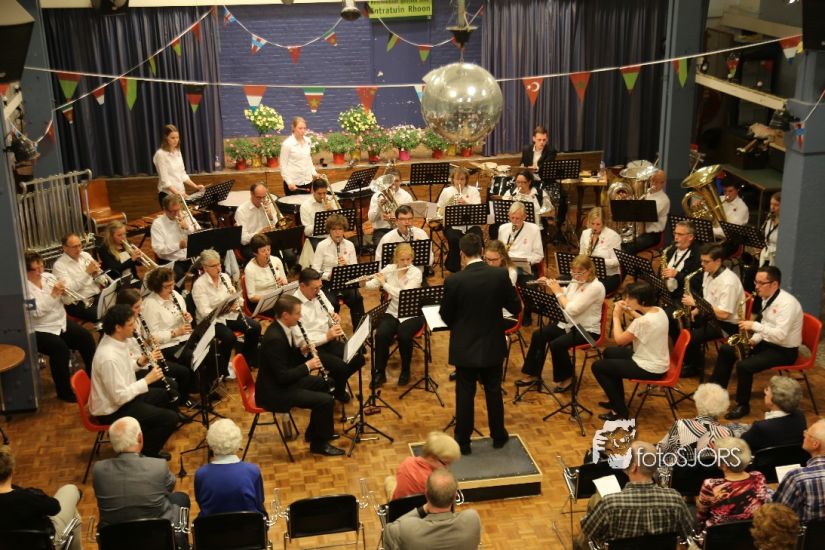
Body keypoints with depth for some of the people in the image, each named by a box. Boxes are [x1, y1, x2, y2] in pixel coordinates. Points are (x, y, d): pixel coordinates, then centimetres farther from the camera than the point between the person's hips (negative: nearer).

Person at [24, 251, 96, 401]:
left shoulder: (48, 276, 5)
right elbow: (36, 312, -24)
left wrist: (63, 293, -13)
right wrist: (53, 295, -27)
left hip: (61, 322, 7)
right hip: (39, 331, -7)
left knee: (86, 337, -9)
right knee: (60, 348, -30)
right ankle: (64, 391, -15)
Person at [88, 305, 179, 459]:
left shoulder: (116, 341, -4)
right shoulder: (109, 358, -33)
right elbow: (120, 397, -30)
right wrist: (147, 380, -23)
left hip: (123, 396, 10)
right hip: (112, 410, -10)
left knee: (167, 394, 22)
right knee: (170, 418, -14)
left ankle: (148, 438, 33)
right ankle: (143, 453, 7)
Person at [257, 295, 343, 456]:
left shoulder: (282, 328, 0)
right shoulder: (274, 338, -29)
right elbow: (283, 377, -27)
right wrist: (307, 366, -17)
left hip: (283, 381, 10)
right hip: (274, 391, -10)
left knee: (324, 383, 19)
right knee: (325, 400, -16)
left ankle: (315, 431, 30)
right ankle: (319, 443, 5)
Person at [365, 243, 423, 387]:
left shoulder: (416, 273, -13)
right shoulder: (389, 269, 0)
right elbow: (371, 286, 2)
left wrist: (384, 284, -23)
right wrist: (367, 281, -20)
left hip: (412, 314, -3)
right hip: (393, 312, 3)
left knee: (403, 336, -31)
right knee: (381, 335, -25)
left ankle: (405, 370, -4)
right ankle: (380, 372, -7)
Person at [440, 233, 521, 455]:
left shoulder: (453, 281, -17)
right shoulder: (500, 275, -12)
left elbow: (445, 316, -6)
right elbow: (516, 308, -3)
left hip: (465, 347, -2)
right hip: (493, 345, 2)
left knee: (465, 395, 10)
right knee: (494, 391, 18)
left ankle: (463, 442, 20)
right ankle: (498, 436, 32)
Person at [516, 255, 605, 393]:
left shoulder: (596, 287, -21)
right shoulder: (576, 282, 5)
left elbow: (572, 310, -26)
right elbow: (561, 301, 14)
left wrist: (558, 291, -16)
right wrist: (549, 287, -1)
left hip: (587, 330, -8)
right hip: (569, 323, 8)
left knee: (557, 344, -29)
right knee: (538, 335, -7)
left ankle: (567, 378, -4)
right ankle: (533, 375, 3)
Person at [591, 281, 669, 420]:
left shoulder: (643, 322, -31)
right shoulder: (659, 311, -3)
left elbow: (619, 340, -17)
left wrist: (616, 316, -6)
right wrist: (630, 312, 8)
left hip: (650, 369, -10)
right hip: (657, 361, 10)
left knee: (598, 367, -1)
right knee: (609, 352, 25)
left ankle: (620, 411, 6)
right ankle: (617, 400, 33)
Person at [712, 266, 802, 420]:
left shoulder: (787, 303, -25)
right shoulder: (767, 298, 4)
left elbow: (780, 335, -32)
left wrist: (754, 325, -29)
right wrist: (754, 340, -2)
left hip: (784, 351, -10)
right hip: (767, 342, 10)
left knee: (743, 366, -27)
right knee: (726, 350, 4)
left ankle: (743, 405, -6)